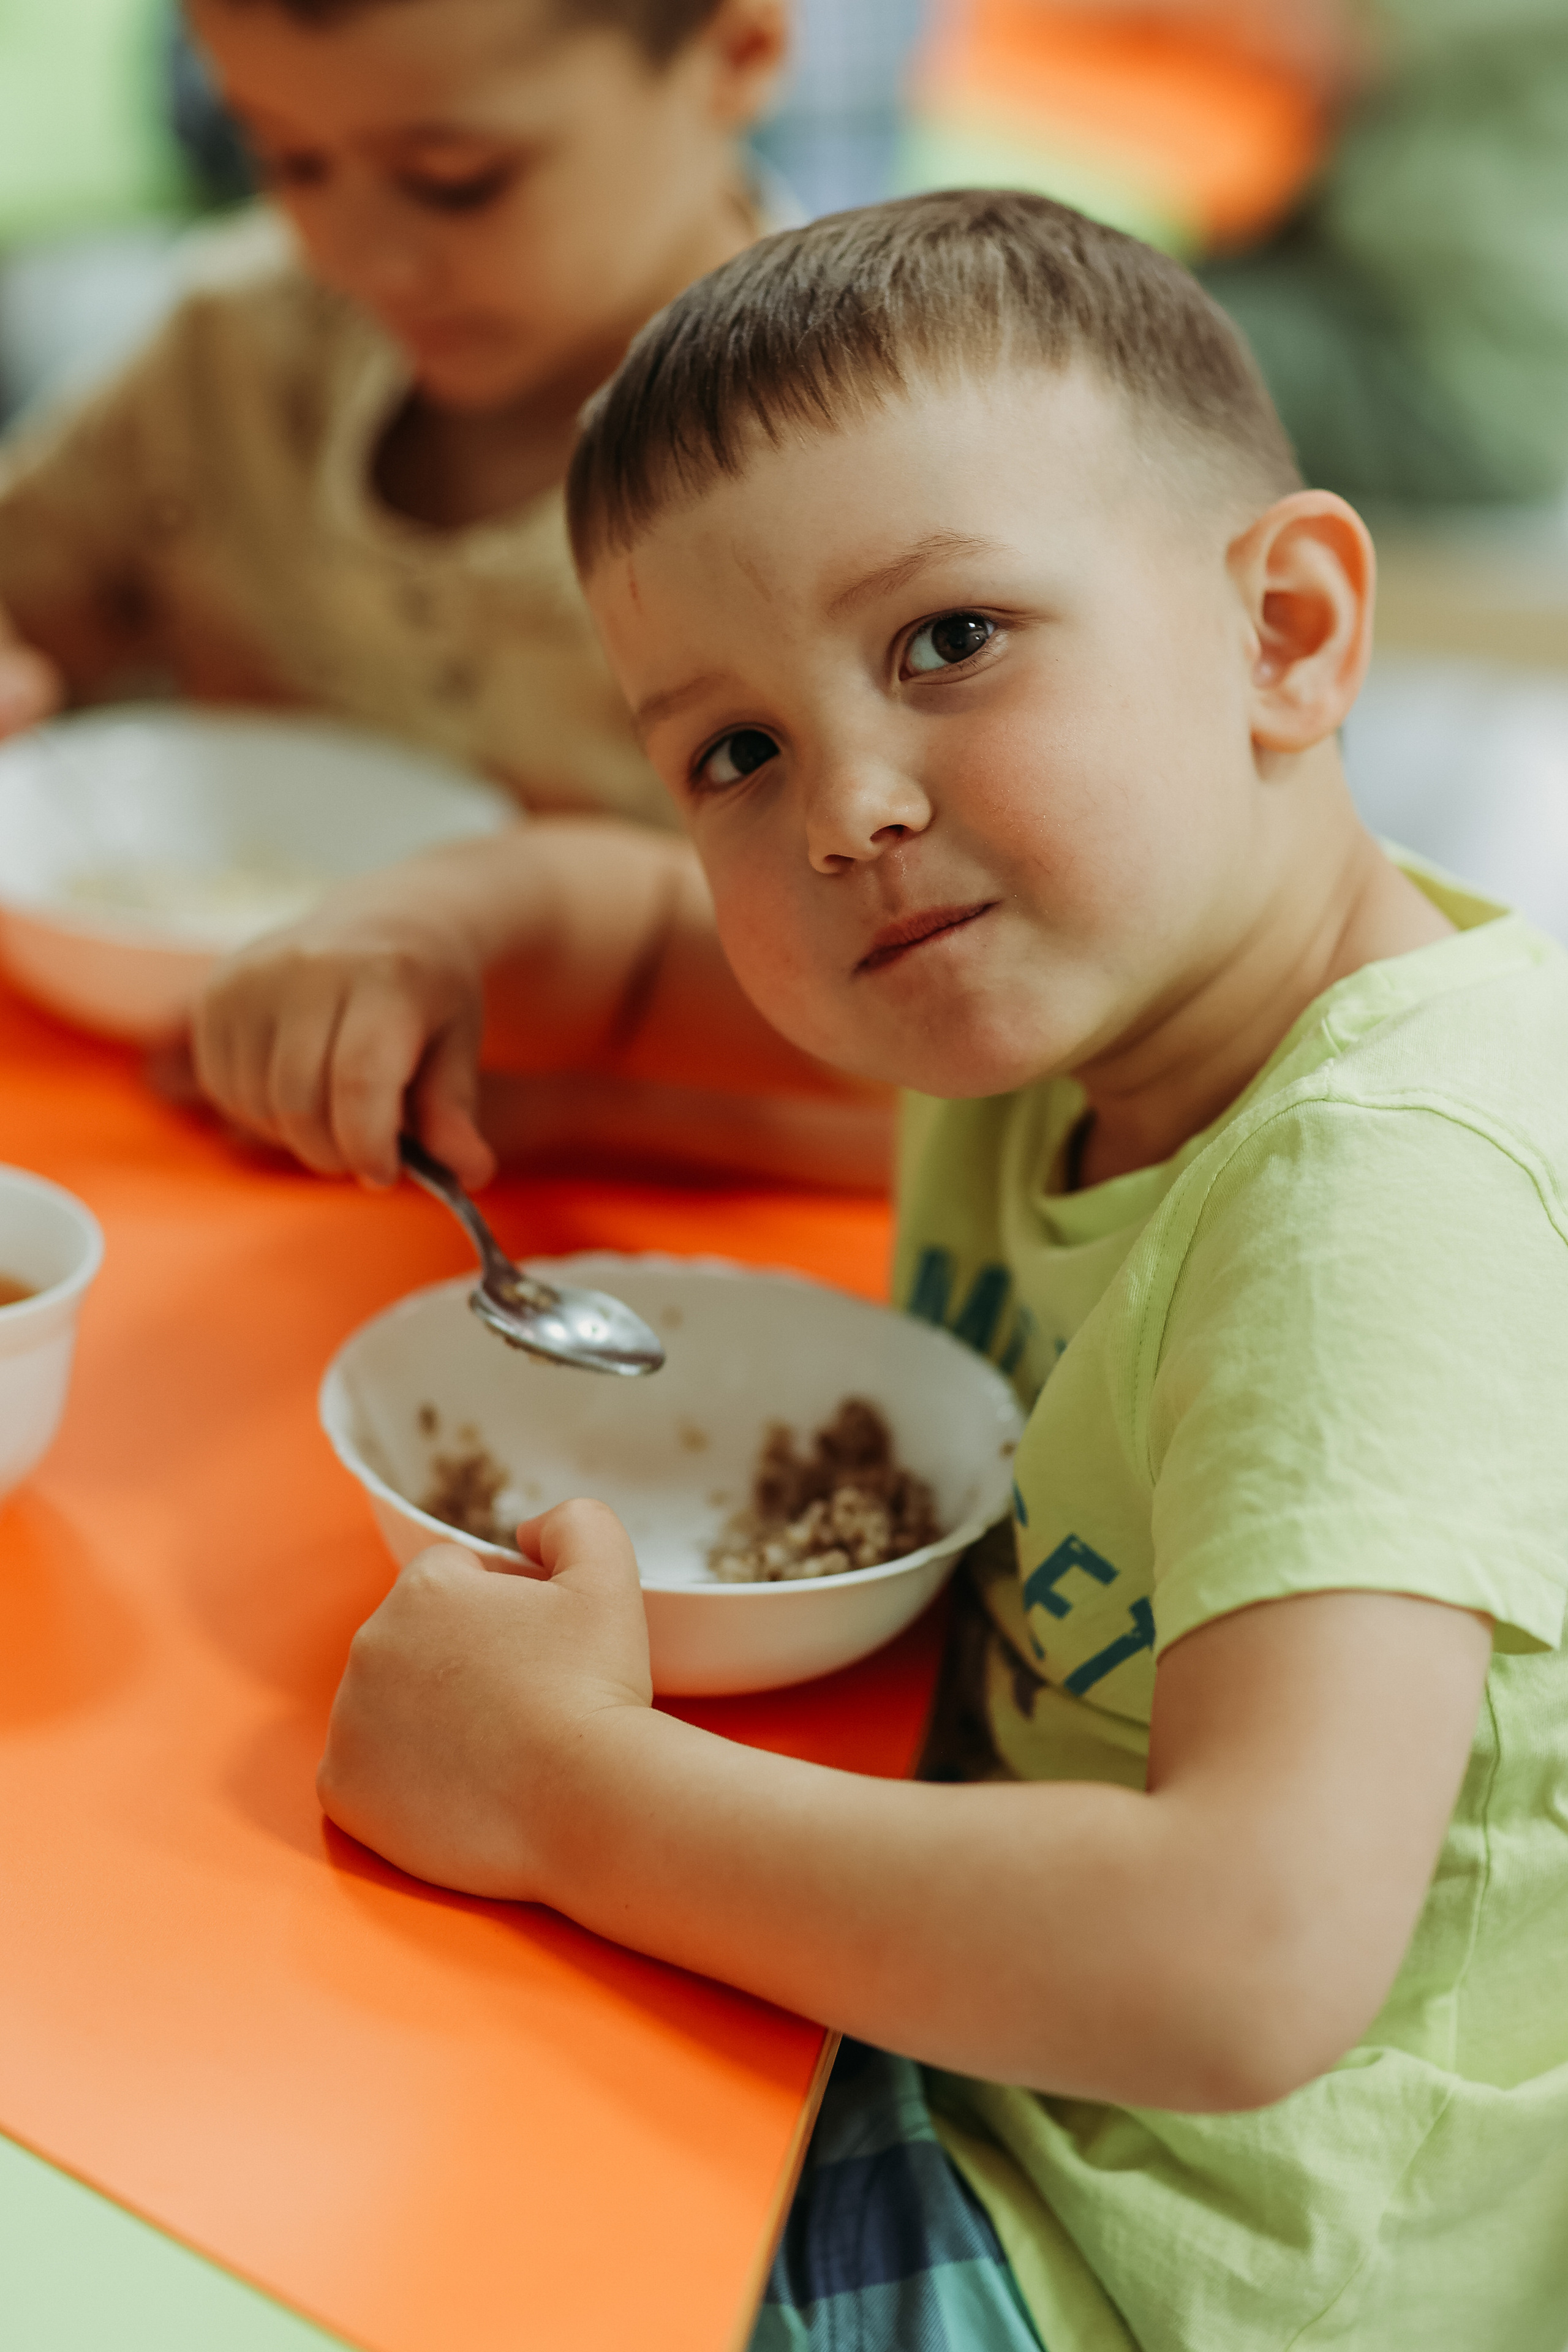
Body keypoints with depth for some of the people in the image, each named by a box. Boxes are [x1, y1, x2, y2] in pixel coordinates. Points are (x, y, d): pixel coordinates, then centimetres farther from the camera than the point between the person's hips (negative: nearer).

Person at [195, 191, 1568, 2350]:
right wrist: (433, 926, -5)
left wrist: (567, 1788, -29)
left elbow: (1254, 1963, -38)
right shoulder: (1079, 987, -3)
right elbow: (662, 951, 17)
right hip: (981, 2013, 7)